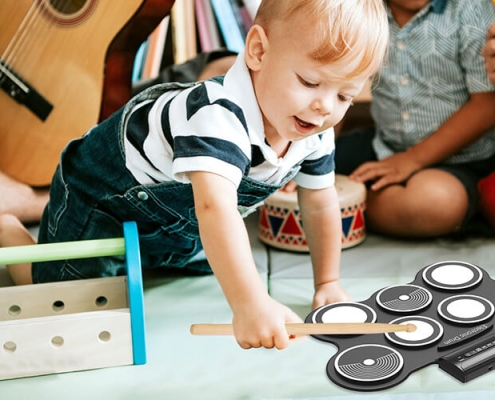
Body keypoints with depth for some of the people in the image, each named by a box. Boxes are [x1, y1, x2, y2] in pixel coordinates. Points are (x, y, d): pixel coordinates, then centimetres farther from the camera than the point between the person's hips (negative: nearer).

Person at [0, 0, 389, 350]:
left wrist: (327, 282, -3)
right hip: (101, 198, -7)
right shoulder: (219, 116, -45)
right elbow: (215, 209, -59)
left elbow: (321, 205, -3)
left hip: (180, 214, 8)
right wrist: (249, 303, -70)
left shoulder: (316, 132, -18)